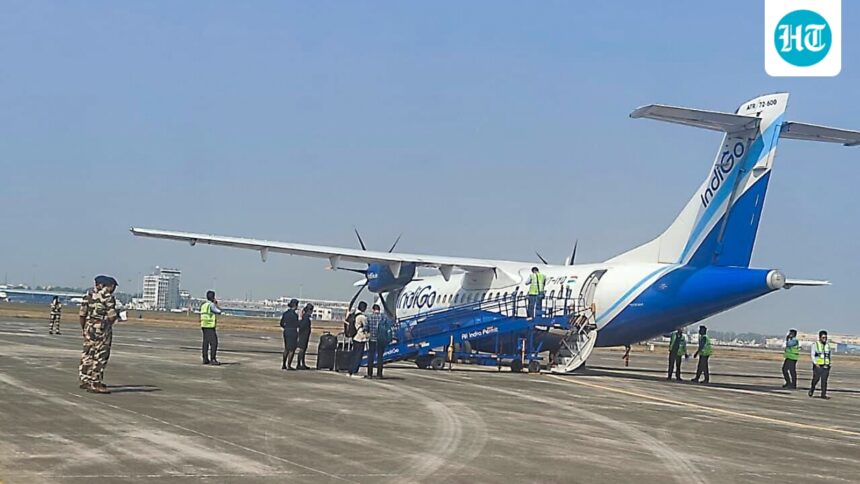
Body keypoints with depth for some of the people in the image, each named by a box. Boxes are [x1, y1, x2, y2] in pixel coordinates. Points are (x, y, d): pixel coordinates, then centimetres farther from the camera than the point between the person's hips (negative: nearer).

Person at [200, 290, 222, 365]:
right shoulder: (211, 305, -12)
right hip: (210, 326, -9)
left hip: (204, 325, 9)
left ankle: (205, 359, 8)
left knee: (206, 342, 9)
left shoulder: (203, 305, 13)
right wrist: (216, 304, 1)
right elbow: (219, 311, -7)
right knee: (214, 342, -7)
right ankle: (213, 359, -12)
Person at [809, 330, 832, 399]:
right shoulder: (815, 344, -2)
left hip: (826, 366, 3)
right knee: (816, 379, 1)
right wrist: (815, 363, -17)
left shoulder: (827, 345, 10)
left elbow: (829, 355, 18)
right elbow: (812, 355, -6)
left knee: (824, 380, -5)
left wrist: (829, 365, 12)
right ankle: (811, 390, 26)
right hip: (818, 366, -3)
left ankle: (823, 395, -5)